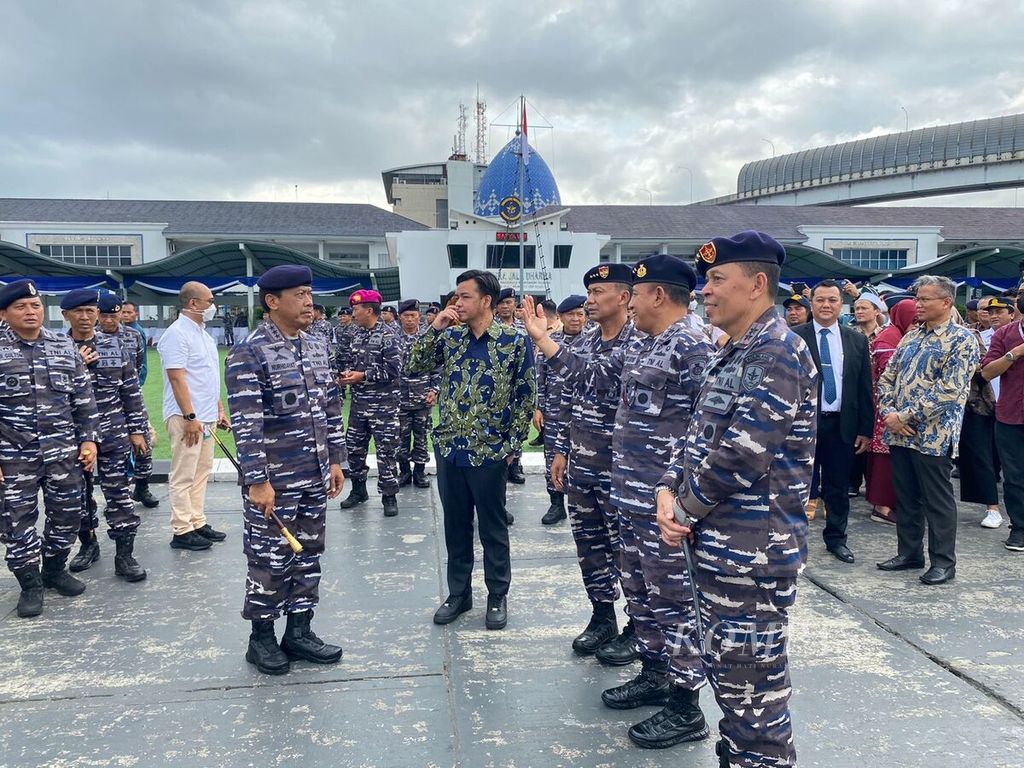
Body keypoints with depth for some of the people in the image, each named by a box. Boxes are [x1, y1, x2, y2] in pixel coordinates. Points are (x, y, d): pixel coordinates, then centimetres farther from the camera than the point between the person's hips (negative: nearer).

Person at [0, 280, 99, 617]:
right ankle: (30, 584, 20)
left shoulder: (65, 347, 6)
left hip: (64, 451, 3)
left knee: (67, 512, 10)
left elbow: (83, 397, 10)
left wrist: (89, 439, 5)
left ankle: (54, 569, 31)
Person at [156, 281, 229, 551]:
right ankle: (182, 531, 3)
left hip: (206, 417, 9)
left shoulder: (204, 334, 16)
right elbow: (177, 378, -18)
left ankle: (197, 523, 22)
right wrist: (189, 416, -21)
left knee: (201, 473, 14)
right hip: (187, 418, -9)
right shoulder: (177, 334, -12)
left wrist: (219, 409, 19)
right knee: (183, 476, -3)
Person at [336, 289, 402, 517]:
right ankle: (358, 490, 32)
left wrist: (363, 376, -17)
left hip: (383, 403, -7)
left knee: (386, 450, -1)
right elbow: (344, 358, 17)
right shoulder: (354, 334, 8)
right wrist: (347, 373, -5)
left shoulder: (387, 335, -12)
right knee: (354, 447, 15)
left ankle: (389, 496, 11)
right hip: (358, 401, 7)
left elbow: (393, 369, -18)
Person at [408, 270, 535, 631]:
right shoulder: (450, 338, 5)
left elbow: (525, 397, -5)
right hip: (449, 449, 4)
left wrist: (513, 444, -6)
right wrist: (433, 328, -9)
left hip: (489, 452, -4)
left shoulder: (515, 341, -7)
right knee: (455, 526, 15)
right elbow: (414, 366, 1)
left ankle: (498, 597, 25)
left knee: (493, 528, 9)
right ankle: (458, 593, 30)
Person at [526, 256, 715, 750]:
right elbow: (590, 377, 17)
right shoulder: (638, 349, 12)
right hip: (631, 498, 9)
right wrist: (540, 337, 14)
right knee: (640, 594, 20)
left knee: (673, 602, 1)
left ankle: (686, 709, 15)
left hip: (666, 504, -9)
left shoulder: (693, 349, -16)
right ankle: (655, 675, 37)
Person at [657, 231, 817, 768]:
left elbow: (741, 456, -24)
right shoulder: (733, 353, 13)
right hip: (720, 544, 10)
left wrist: (685, 510, -11)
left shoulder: (777, 352, -18)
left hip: (753, 551, -10)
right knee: (726, 671, 22)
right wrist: (669, 490, -3)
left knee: (751, 688, 3)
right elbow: (699, 432, 14)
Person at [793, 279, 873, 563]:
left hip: (842, 424, 3)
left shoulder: (857, 340, 7)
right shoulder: (794, 337, -3)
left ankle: (836, 538, 27)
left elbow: (865, 388, 8)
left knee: (839, 487, 13)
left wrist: (866, 429, 4)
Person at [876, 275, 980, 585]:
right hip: (899, 433, 7)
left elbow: (950, 390, -19)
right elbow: (887, 377, 12)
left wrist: (907, 416, -18)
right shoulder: (911, 336, 12)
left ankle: (943, 562, 15)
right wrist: (889, 413, -4)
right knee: (906, 498, 14)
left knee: (938, 501, 3)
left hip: (933, 436, -7)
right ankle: (909, 553, 27)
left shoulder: (961, 340, -9)